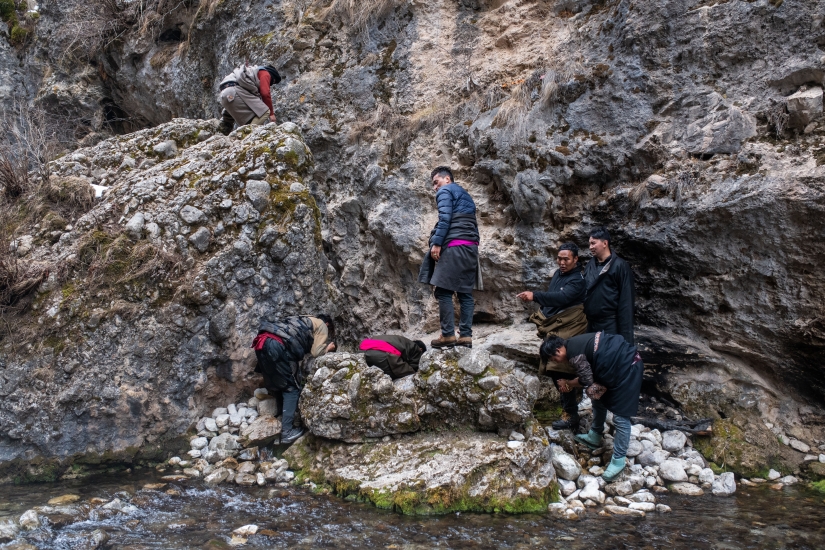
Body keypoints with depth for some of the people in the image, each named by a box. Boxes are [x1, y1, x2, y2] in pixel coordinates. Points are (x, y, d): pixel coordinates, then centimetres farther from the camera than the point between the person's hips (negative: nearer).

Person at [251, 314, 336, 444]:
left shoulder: (305, 322, 38)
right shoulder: (322, 326, 17)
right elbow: (316, 352, 7)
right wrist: (328, 348, 25)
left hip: (262, 342, 8)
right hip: (278, 345, -8)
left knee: (278, 384, 22)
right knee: (292, 387, 3)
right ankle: (287, 431, -1)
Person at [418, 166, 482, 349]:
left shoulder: (445, 191, 4)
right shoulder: (465, 195, 30)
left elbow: (445, 218, -11)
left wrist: (436, 243, -14)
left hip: (455, 247, -8)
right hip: (471, 247, 8)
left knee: (443, 291, -8)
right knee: (465, 292, 5)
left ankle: (448, 335, -12)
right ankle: (466, 335, 0)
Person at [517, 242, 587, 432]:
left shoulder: (577, 280, -16)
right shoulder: (558, 274, 11)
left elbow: (562, 297, -33)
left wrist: (535, 296, -43)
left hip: (567, 330, -9)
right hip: (554, 328, 9)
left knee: (561, 371, -13)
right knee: (554, 369, 14)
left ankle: (571, 416, -7)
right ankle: (570, 401, 30)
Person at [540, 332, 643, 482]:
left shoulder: (574, 354, -18)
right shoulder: (574, 343, 9)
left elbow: (586, 381, -8)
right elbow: (589, 372, 14)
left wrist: (567, 383, 8)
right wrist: (570, 384, 7)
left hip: (626, 368, -11)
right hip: (619, 364, 11)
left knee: (620, 417, -3)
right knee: (598, 395, 23)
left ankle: (619, 460, 7)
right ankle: (594, 437, 39)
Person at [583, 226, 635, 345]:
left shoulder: (619, 266, -9)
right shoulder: (590, 265, 11)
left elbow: (626, 300, -13)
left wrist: (625, 334, -16)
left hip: (610, 325, -7)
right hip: (590, 323, 7)